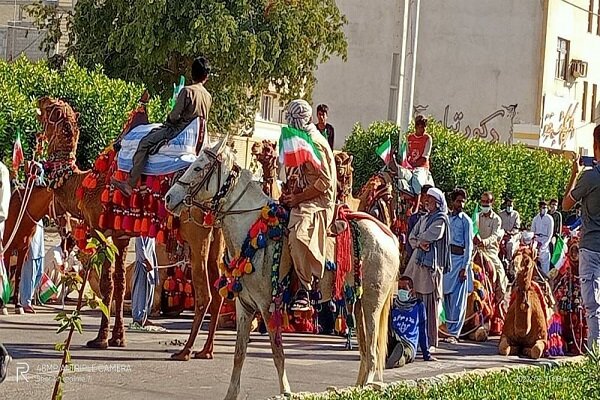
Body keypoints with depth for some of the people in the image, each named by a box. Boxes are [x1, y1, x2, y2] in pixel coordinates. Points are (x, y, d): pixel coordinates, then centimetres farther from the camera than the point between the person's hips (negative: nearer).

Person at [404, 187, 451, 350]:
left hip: (430, 264, -7)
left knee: (429, 302, -8)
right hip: (416, 261, 7)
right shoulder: (424, 219, 21)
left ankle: (431, 341, -6)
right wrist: (420, 243, -6)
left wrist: (419, 239, 7)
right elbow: (412, 237, 13)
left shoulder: (441, 220, -1)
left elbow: (429, 236, -13)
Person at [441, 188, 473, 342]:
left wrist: (465, 267, -11)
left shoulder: (466, 220, -1)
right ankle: (448, 328, 16)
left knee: (457, 298, -8)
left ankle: (454, 333, -10)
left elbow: (469, 245, -4)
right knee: (446, 296, 6)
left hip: (459, 258, -5)